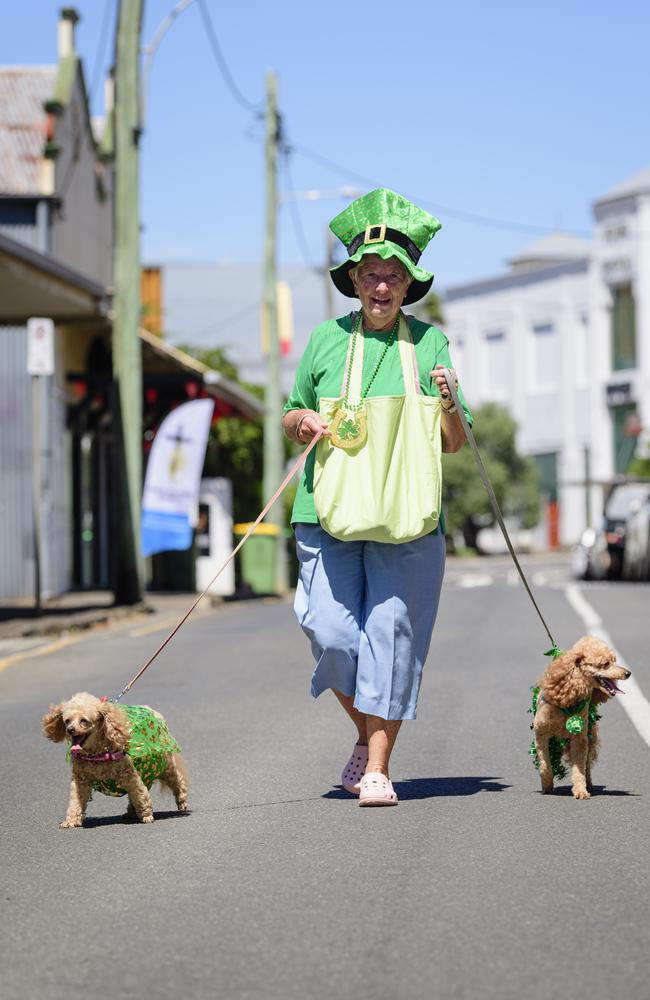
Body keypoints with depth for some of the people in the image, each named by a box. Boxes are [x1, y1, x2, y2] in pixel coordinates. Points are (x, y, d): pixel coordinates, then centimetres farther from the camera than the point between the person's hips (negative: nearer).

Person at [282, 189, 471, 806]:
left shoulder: (429, 341, 8)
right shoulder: (326, 339, 8)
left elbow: (456, 444, 11)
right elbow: (290, 420, 18)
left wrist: (447, 406, -10)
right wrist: (304, 420, -4)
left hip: (408, 520, -1)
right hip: (329, 515, 1)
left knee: (391, 635, -5)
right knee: (333, 634, -6)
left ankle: (377, 769, 4)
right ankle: (365, 735, 22)